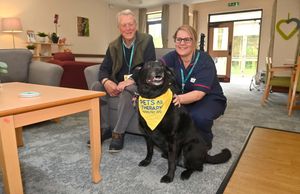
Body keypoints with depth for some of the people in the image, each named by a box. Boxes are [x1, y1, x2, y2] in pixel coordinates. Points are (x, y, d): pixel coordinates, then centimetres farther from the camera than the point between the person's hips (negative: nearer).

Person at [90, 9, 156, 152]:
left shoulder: (146, 40, -5)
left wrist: (131, 80, -28)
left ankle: (118, 133, -23)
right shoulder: (113, 45, 8)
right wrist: (106, 82, -21)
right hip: (117, 84, 5)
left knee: (127, 91, -37)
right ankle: (104, 129, -6)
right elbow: (104, 68, 4)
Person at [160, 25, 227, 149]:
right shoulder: (173, 56, -9)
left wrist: (180, 98, -52)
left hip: (210, 99, -4)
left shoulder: (205, 61, -22)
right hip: (185, 97, 4)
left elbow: (199, 93, -31)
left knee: (199, 116, -36)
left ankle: (205, 142, -1)